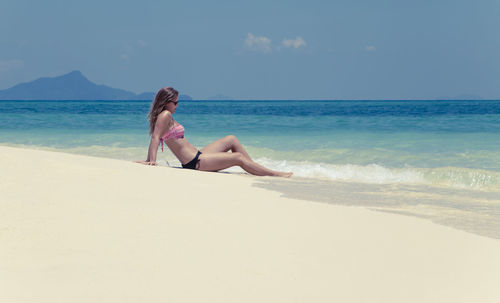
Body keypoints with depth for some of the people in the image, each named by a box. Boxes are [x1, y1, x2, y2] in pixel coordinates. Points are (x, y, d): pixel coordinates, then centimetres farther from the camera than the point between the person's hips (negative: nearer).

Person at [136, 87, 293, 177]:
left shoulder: (168, 116, 15)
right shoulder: (165, 115, -15)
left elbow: (155, 138, 15)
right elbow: (155, 137, -23)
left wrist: (149, 160, 10)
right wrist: (152, 161, -30)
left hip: (196, 156, 11)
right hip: (194, 162, -11)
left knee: (231, 139, 15)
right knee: (238, 157, -8)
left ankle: (255, 168, 16)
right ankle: (274, 174, 1)